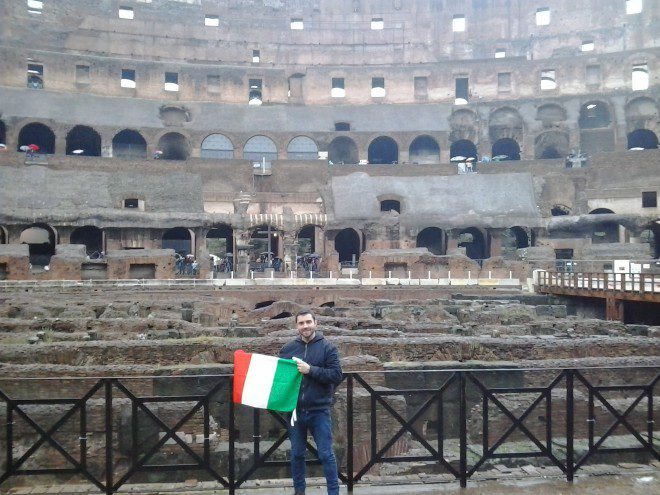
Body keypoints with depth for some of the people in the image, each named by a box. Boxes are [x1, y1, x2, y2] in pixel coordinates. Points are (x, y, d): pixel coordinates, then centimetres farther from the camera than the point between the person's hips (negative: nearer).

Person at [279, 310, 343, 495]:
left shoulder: (328, 348, -4)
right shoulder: (288, 348, 5)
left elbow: (337, 375, -13)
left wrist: (311, 370, -22)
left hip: (319, 411, -3)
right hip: (295, 410, 3)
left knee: (326, 454, 3)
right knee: (297, 454, 15)